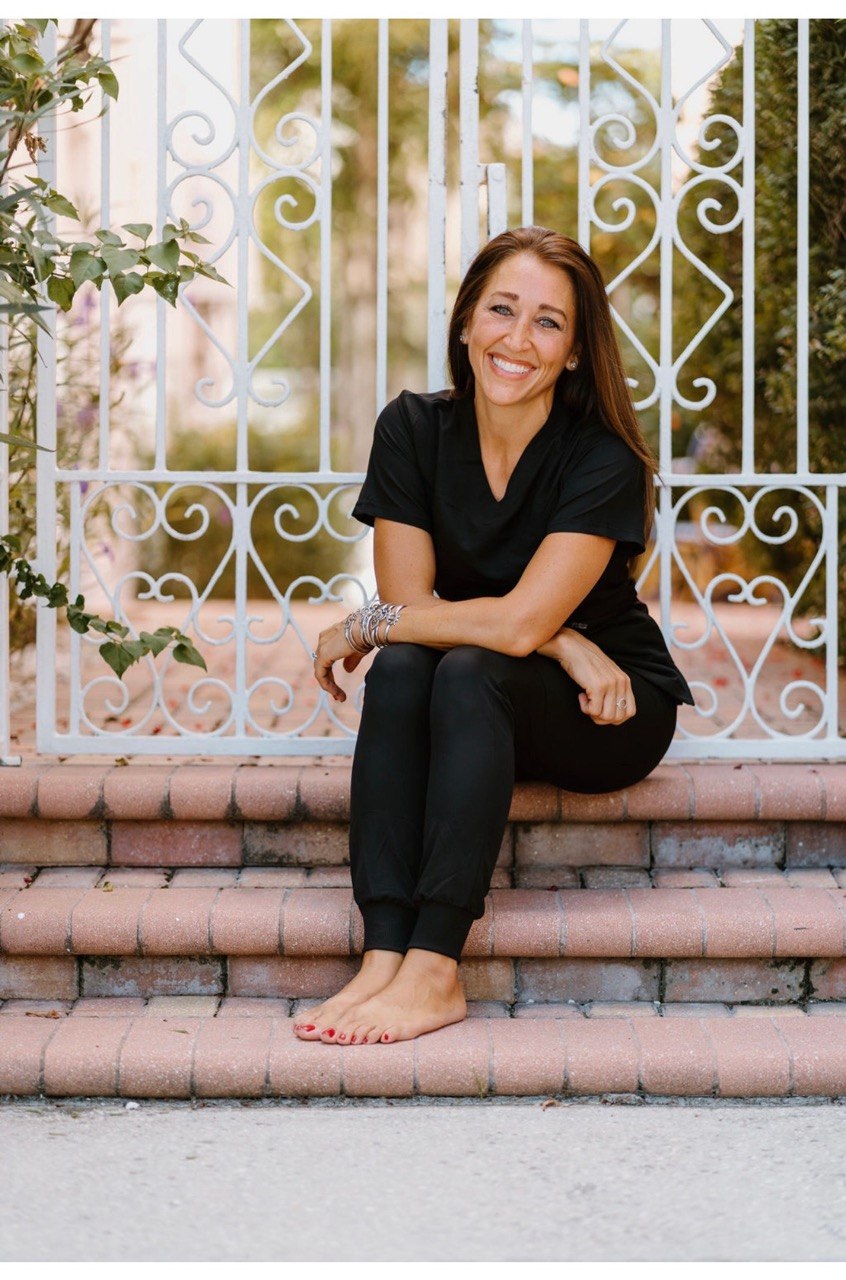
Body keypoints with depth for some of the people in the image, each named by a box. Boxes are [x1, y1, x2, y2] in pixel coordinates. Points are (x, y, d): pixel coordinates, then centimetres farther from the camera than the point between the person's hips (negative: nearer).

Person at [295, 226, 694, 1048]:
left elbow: (517, 623, -27)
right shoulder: (413, 430, -6)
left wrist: (362, 626, -16)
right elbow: (410, 602, -11)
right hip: (479, 710, 4)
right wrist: (562, 644, -21)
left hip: (610, 713, -3)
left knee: (471, 672, -32)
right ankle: (384, 955, -35)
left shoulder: (604, 461, -19)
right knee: (399, 670, -28)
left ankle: (434, 972, -36)